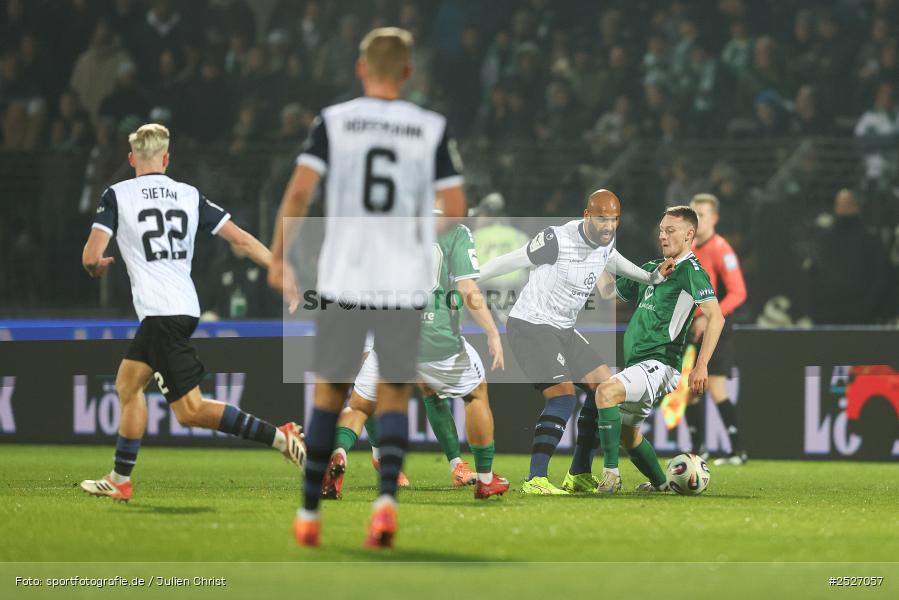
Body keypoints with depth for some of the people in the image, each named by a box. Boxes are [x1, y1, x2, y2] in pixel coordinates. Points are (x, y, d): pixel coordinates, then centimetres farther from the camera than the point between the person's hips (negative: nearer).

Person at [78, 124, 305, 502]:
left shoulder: (117, 196, -3)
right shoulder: (189, 195, 10)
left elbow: (92, 256, -8)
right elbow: (240, 240, 6)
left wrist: (98, 267, 16)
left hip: (159, 312, -7)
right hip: (185, 306, 7)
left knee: (190, 410, -8)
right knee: (128, 384, 19)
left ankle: (279, 437, -19)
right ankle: (120, 481, 22)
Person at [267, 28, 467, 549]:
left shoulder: (334, 121, 1)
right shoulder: (433, 129, 2)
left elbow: (299, 192, -7)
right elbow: (456, 209, 0)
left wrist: (279, 257, 4)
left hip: (344, 279, 0)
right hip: (405, 282, 0)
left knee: (330, 394, 12)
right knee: (394, 399, 8)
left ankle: (310, 515, 15)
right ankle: (387, 497, -15)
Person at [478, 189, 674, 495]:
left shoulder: (607, 241, 1)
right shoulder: (557, 241, -24)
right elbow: (507, 263, -14)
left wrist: (651, 277, 25)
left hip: (564, 330, 9)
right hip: (530, 328, -9)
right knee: (563, 397, -22)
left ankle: (579, 475, 11)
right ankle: (535, 480, -22)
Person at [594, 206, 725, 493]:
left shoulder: (690, 270, -9)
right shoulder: (652, 268, 18)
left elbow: (715, 317, -20)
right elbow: (607, 291, 27)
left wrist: (701, 365, -28)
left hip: (660, 364, -9)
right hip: (637, 362, 9)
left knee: (606, 391, -32)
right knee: (626, 432, 21)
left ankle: (611, 473, -29)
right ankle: (660, 483, 39)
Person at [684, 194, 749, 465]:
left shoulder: (720, 250, -13)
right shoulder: (689, 247, 11)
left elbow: (738, 293, -18)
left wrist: (709, 318, -24)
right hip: (692, 330, 8)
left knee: (717, 392, -13)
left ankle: (738, 451, -7)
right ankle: (698, 449, 19)